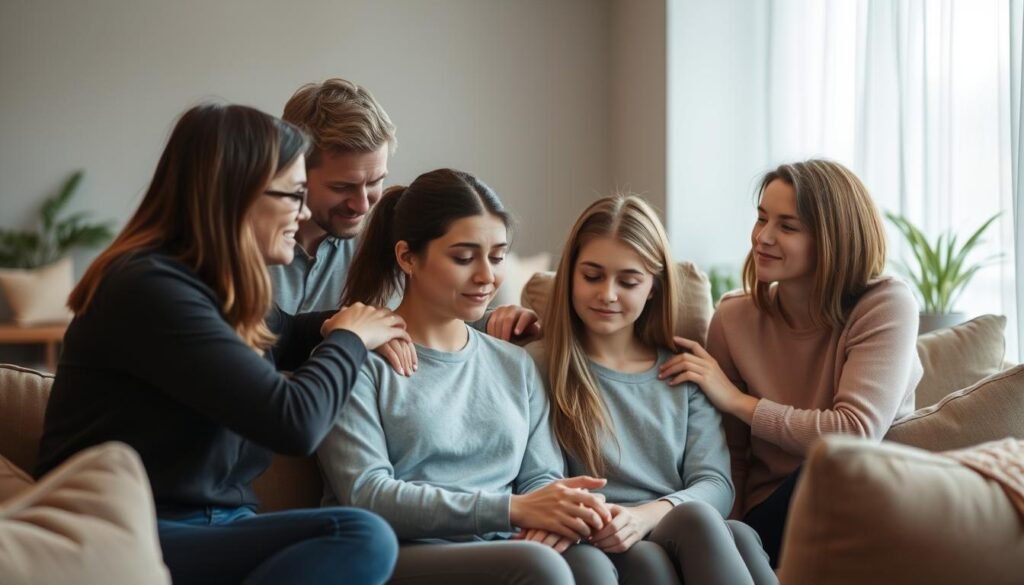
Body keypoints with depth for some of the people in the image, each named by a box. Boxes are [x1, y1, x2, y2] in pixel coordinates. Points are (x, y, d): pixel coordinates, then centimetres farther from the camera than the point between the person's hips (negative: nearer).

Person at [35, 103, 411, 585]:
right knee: (361, 538, -26)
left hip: (212, 526, 9)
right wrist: (348, 339, -2)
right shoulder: (154, 289, -17)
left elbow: (276, 338, 35)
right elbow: (294, 423, -22)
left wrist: (333, 328, 12)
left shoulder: (224, 289, 11)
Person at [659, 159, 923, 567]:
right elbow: (730, 458, 5)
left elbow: (856, 435, -20)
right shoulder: (734, 318, -1)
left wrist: (738, 401, -12)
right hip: (775, 514, 1)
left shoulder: (887, 306, -10)